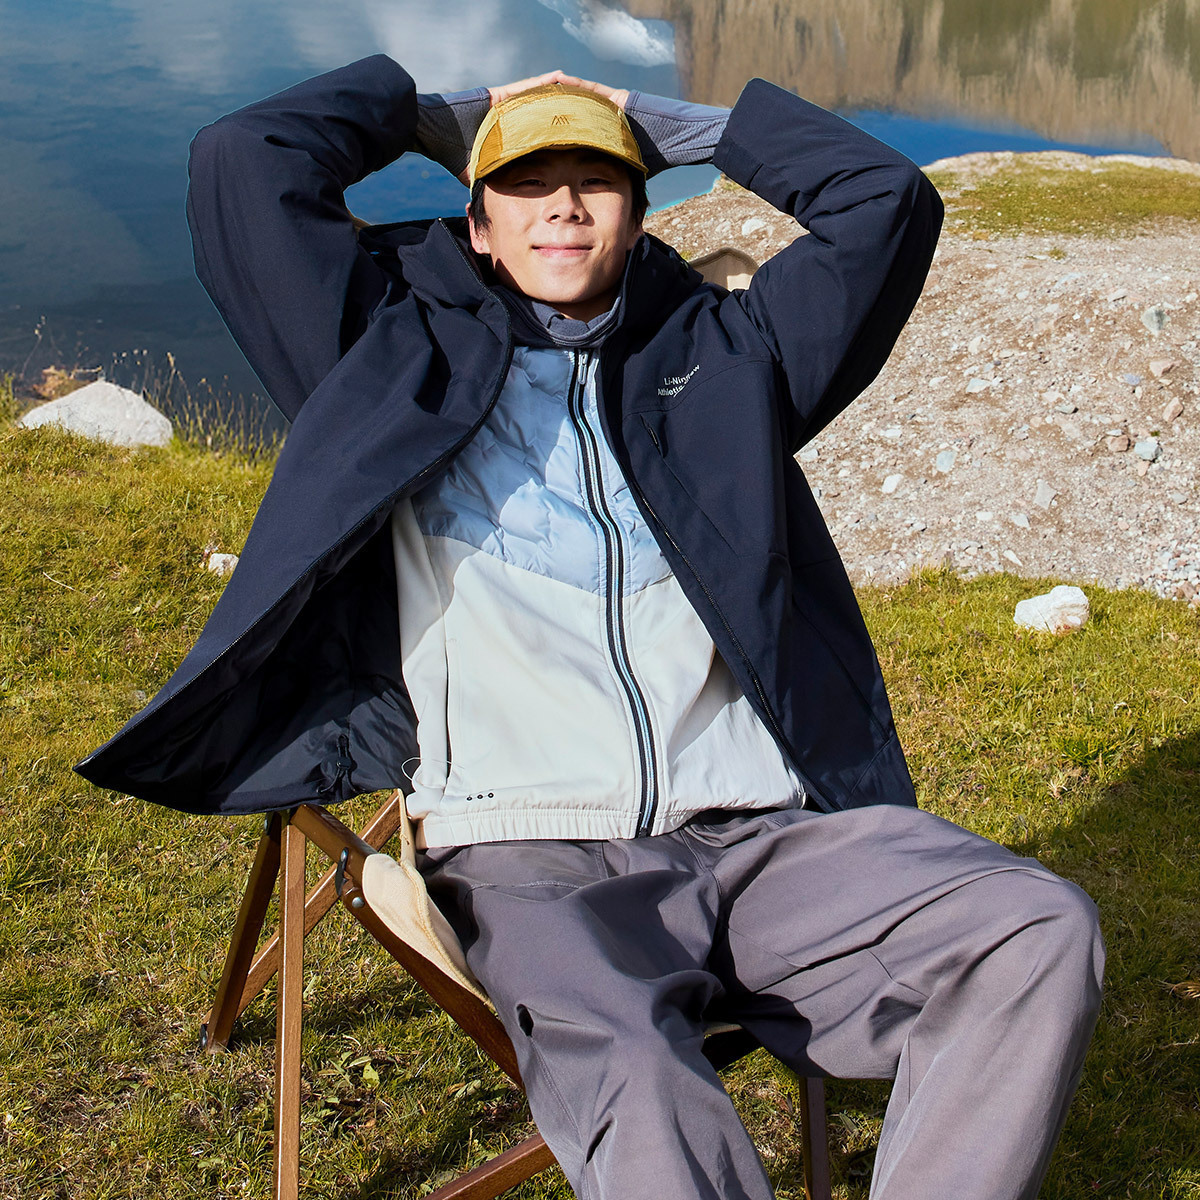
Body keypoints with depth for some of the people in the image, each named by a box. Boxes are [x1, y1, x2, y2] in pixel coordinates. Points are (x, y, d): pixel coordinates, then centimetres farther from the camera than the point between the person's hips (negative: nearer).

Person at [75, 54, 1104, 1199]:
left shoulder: (720, 359, 22)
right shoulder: (404, 352, 17)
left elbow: (887, 202, 19)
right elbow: (242, 164, 10)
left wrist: (674, 124, 27)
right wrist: (428, 112, 25)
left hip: (764, 835, 3)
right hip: (531, 857, -3)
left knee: (1042, 932, -23)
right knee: (632, 1085, -36)